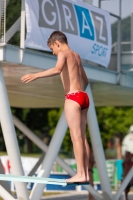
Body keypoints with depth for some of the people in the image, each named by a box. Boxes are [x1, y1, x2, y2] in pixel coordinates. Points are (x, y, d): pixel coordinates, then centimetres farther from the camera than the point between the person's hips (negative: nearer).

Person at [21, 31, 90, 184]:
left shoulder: (63, 53, -3)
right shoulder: (76, 55, 22)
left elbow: (57, 69, -26)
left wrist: (35, 75, -32)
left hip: (73, 97, -8)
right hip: (83, 96, 8)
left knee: (76, 136, -9)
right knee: (82, 136, 7)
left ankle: (80, 174, -12)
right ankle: (85, 174, 6)